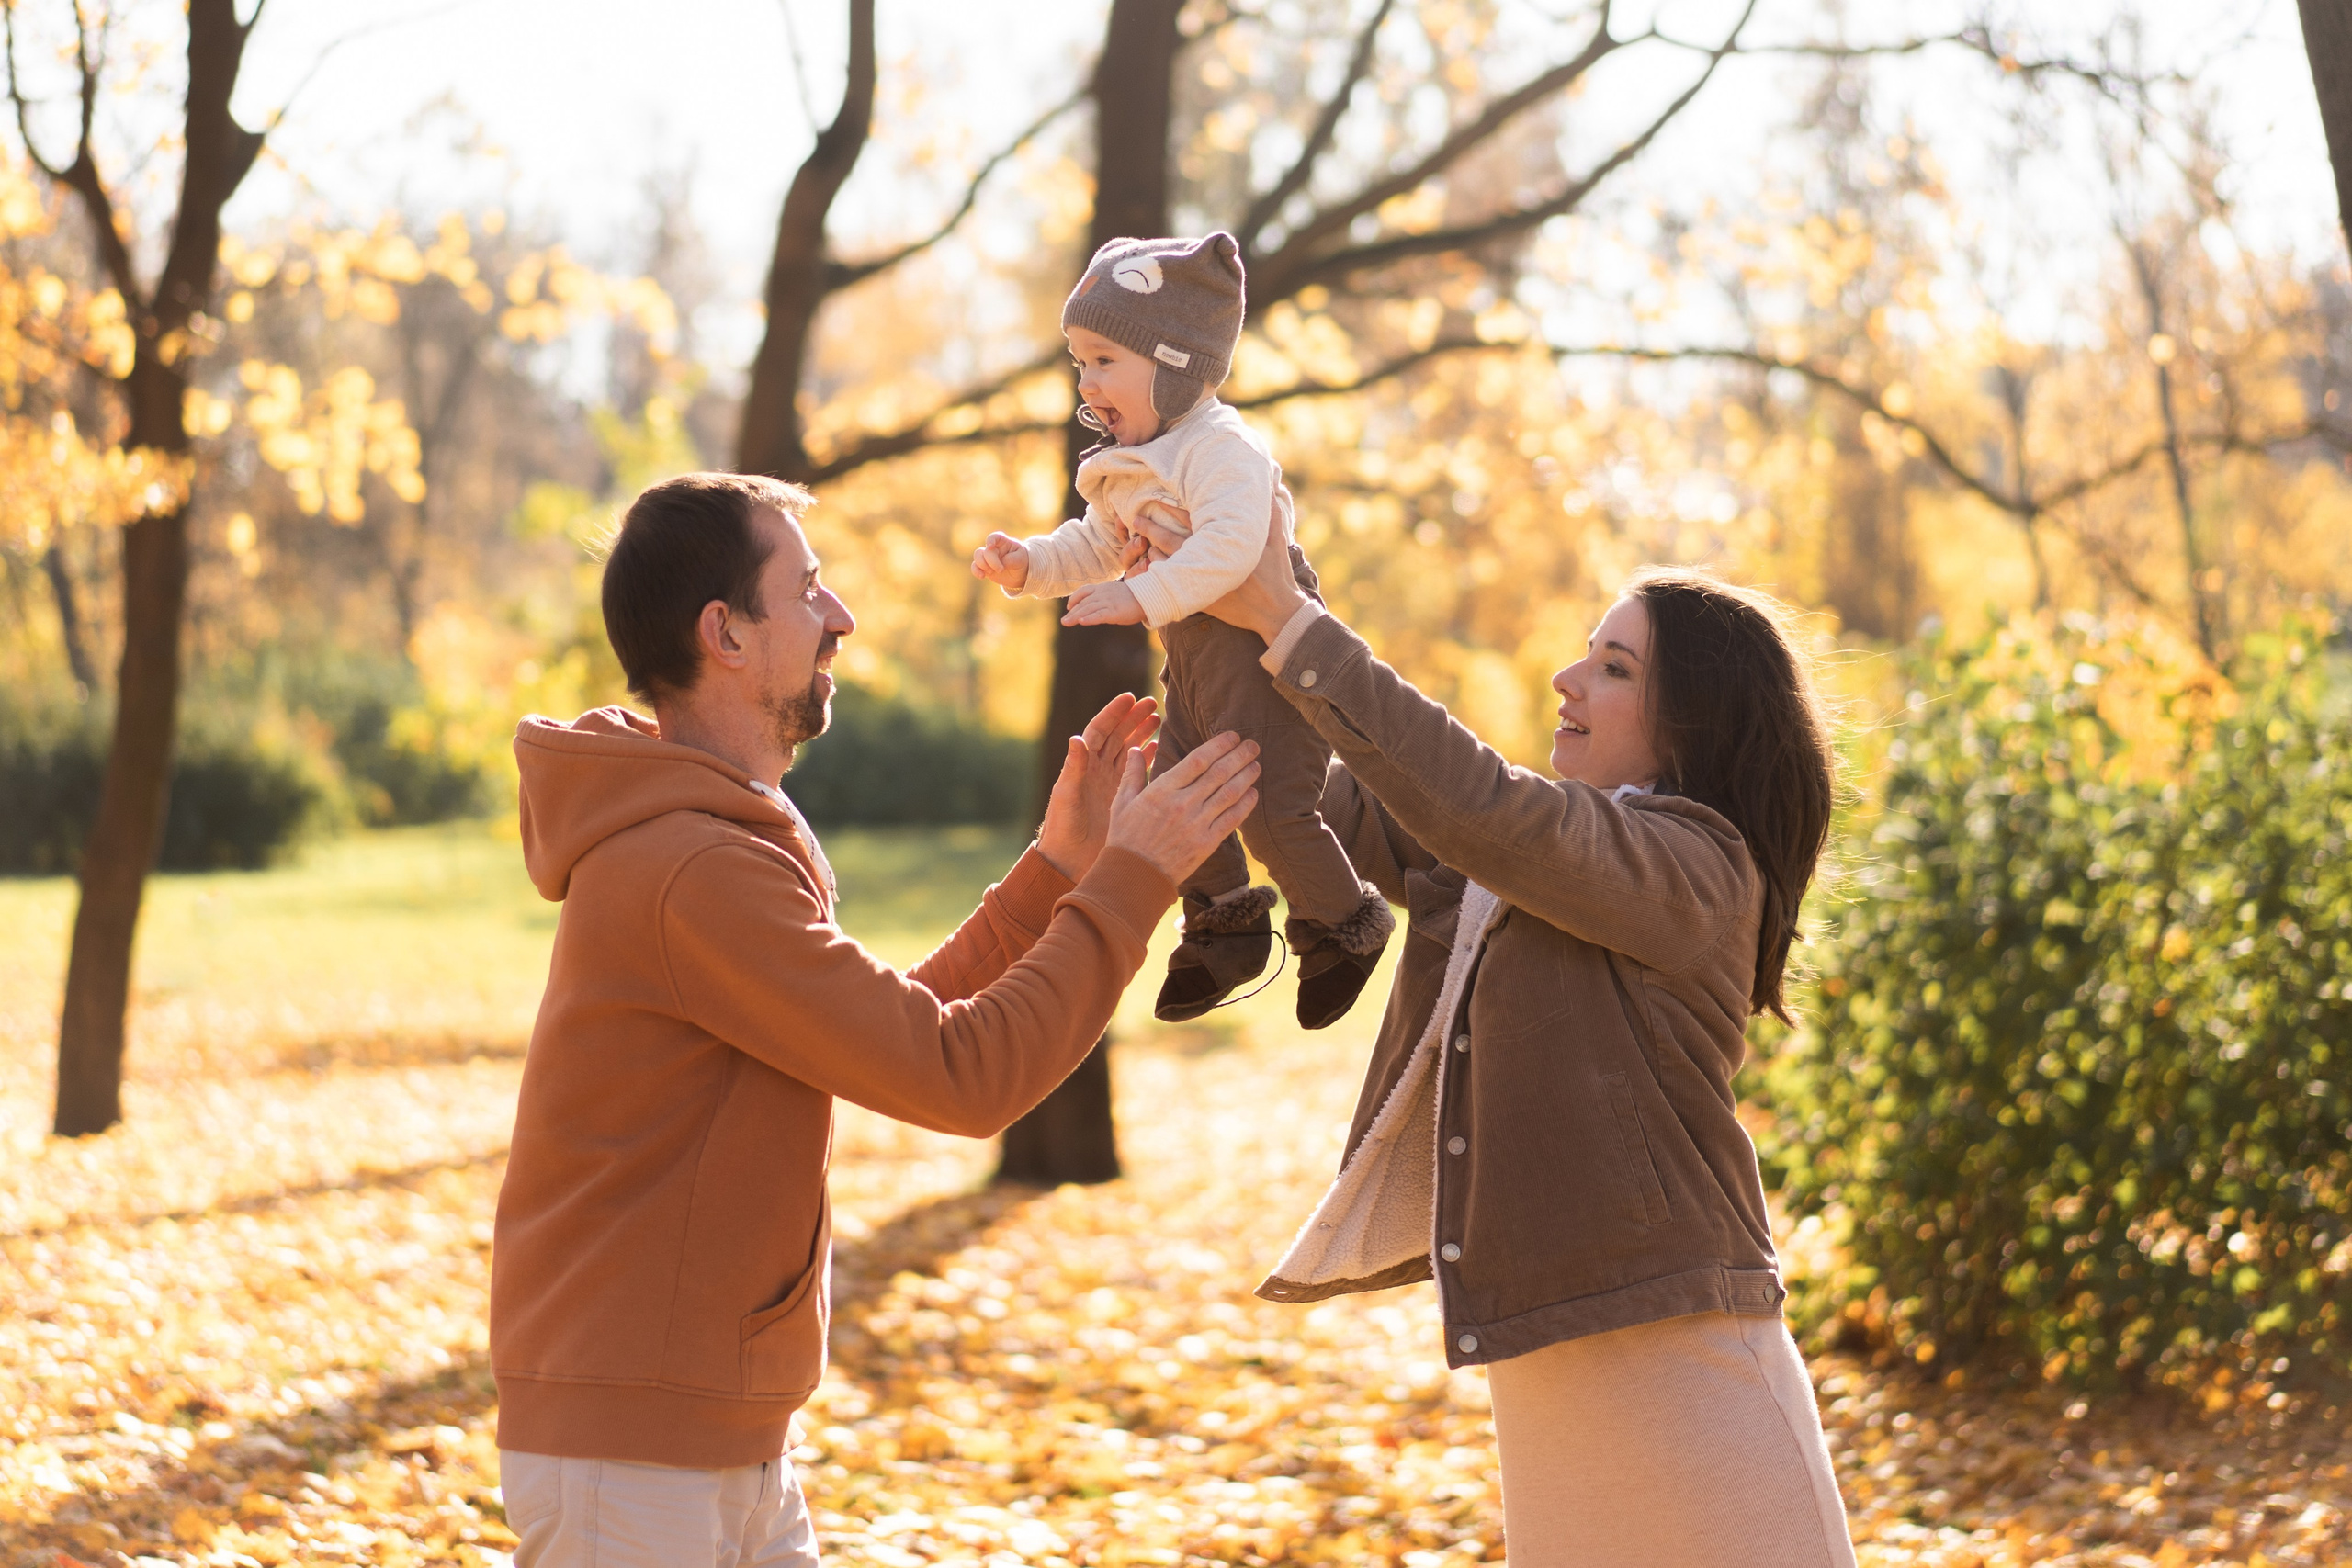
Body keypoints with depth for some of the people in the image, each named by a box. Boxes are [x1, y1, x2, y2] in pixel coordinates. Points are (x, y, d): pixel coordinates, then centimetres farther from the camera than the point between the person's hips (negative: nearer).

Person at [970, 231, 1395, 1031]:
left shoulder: (1223, 450, -20)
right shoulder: (1126, 469, 13)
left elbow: (1228, 547, -34)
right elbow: (1098, 547, 22)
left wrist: (1142, 596, -37)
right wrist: (1029, 563, 6)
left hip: (1262, 646, -10)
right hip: (1192, 658, 10)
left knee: (1270, 807, -11)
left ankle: (1343, 922, 12)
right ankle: (1225, 922, 30)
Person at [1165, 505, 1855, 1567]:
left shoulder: (1696, 864, -13)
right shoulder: (1510, 863, 13)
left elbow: (1476, 804, -26)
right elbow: (1338, 803, 12)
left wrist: (1290, 624, -25)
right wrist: (1218, 615, 1)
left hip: (1669, 1353, -8)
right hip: (1540, 1348, 8)